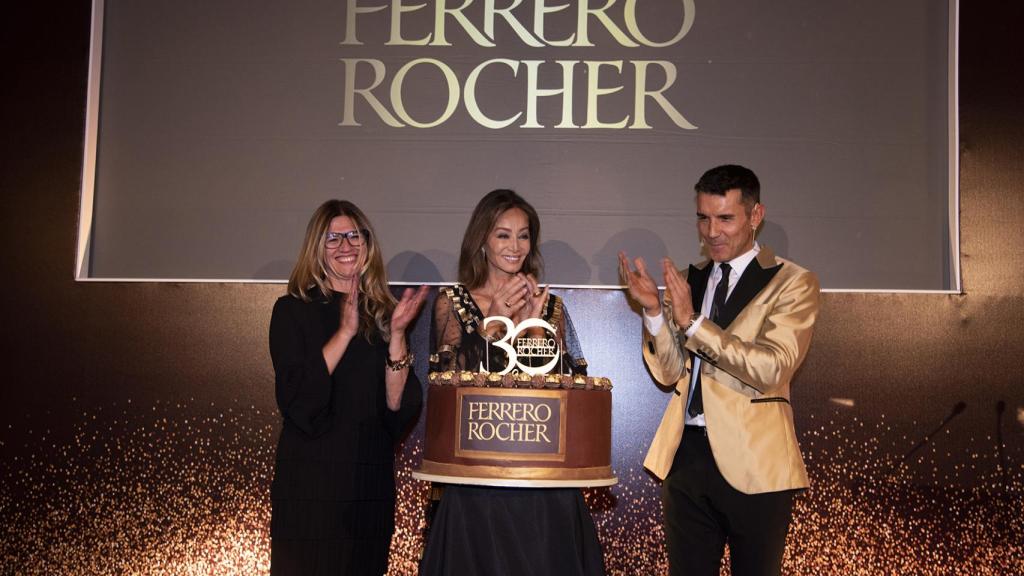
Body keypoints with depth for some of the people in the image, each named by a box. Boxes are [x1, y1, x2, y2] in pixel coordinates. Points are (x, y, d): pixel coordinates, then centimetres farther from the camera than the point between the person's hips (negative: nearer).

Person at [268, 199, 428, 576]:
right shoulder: (292, 311, -3)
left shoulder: (384, 313, 5)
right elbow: (295, 400, -15)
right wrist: (346, 331, -18)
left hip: (371, 482, 3)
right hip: (309, 482, -3)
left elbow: (399, 410, -3)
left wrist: (396, 334, -14)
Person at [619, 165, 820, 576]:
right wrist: (654, 311, -10)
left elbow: (772, 368, -18)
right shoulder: (689, 281, 11)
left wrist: (692, 322, -22)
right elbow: (669, 372, 6)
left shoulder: (792, 282, -5)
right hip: (687, 454, 5)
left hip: (752, 462, -4)